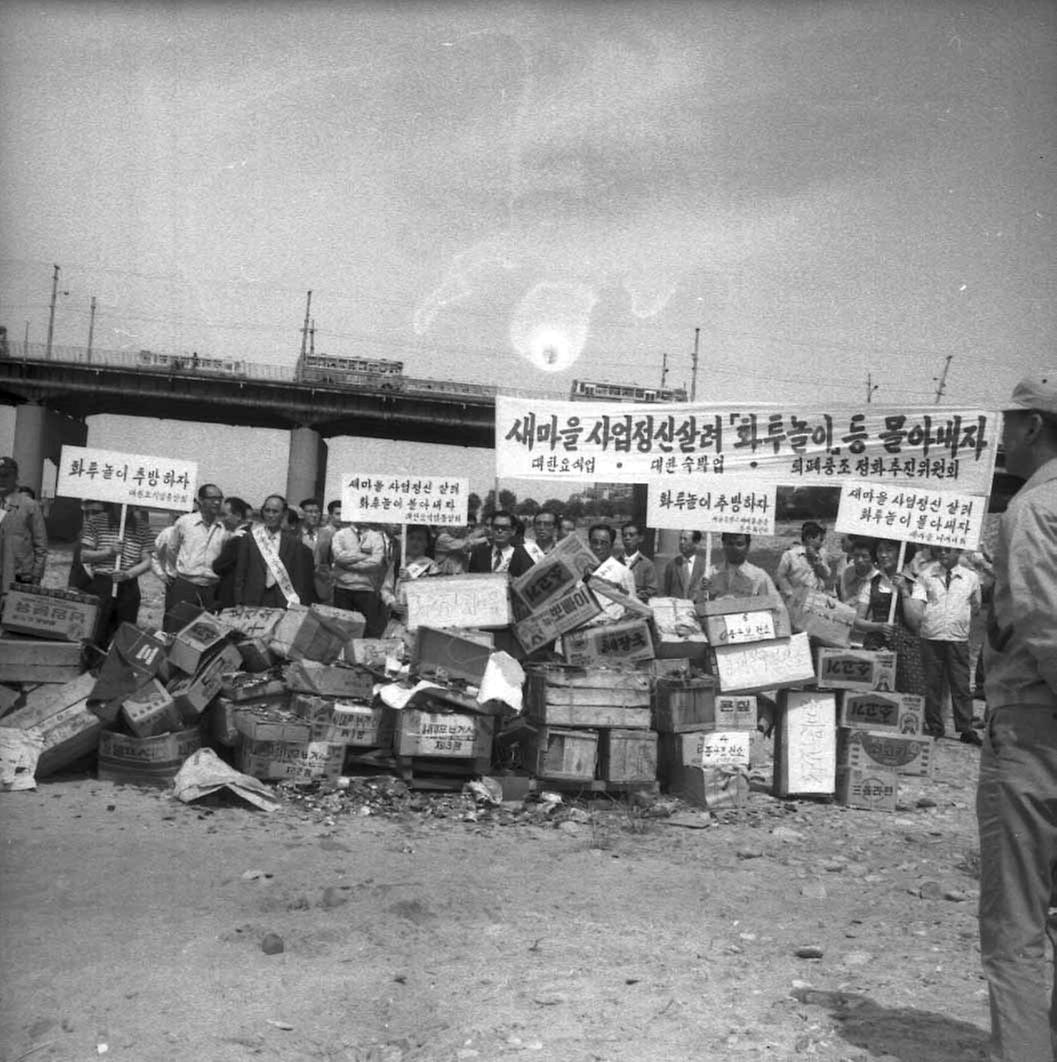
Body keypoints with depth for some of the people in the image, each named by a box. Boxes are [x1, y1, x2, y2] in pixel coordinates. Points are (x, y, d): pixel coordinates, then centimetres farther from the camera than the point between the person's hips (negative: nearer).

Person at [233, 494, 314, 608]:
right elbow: (240, 575, 6)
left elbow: (298, 578, 6)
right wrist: (239, 604, 0)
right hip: (253, 603, 0)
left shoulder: (293, 542, 5)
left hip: (283, 604, 0)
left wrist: (297, 607, 0)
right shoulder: (248, 538, 6)